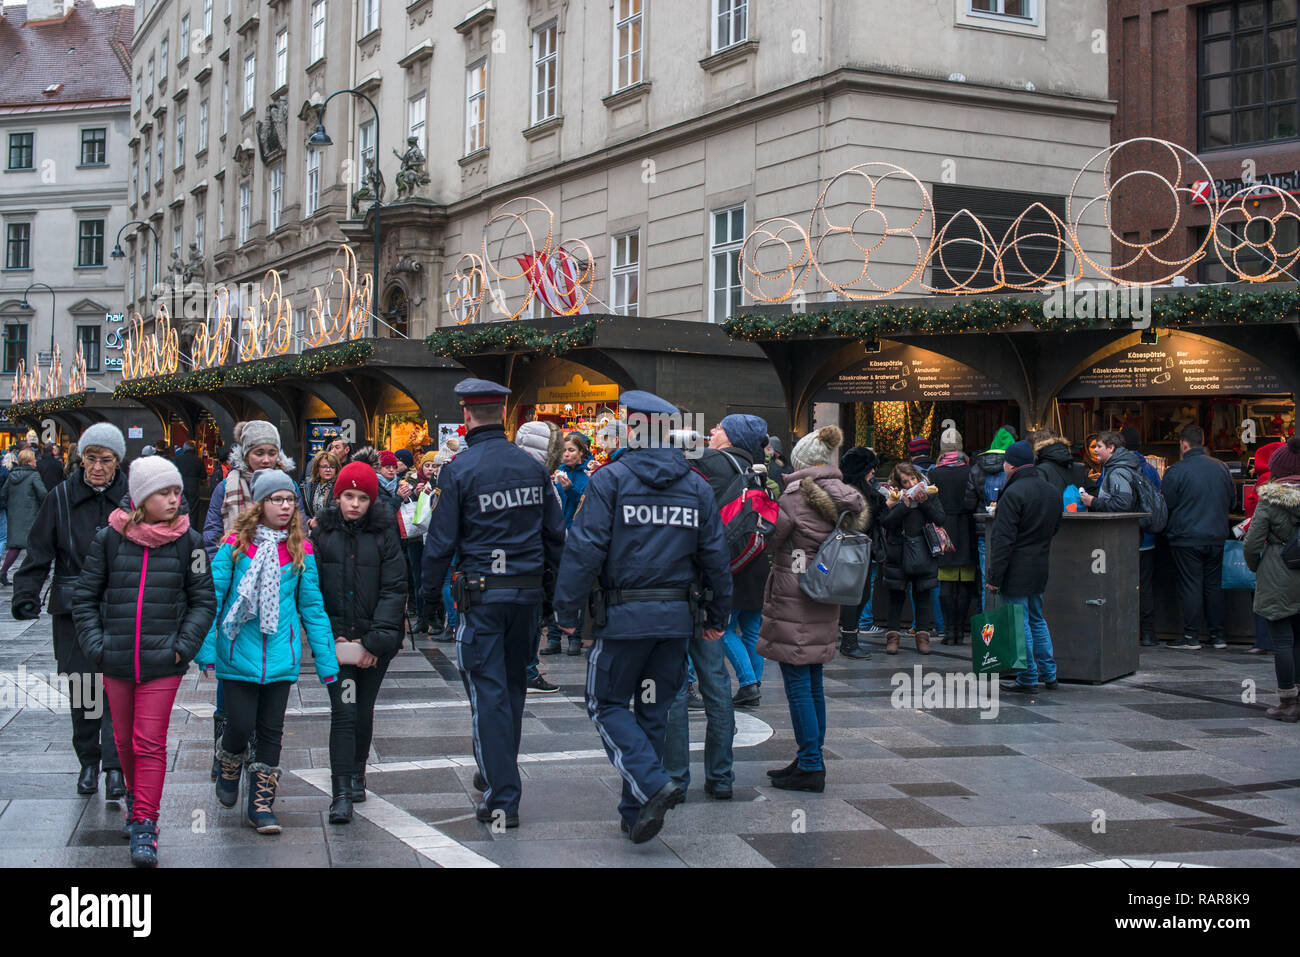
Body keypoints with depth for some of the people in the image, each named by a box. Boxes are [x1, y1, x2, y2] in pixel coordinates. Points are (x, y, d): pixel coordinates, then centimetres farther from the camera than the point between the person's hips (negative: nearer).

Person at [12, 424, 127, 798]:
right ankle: (89, 762, 22)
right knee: (81, 687, 6)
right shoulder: (61, 497, 1)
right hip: (72, 608, 1)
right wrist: (26, 595, -9)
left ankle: (115, 767, -5)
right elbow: (38, 552, 2)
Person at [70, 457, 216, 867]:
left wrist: (183, 646, -6)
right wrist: (95, 644, -2)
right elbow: (85, 597, 7)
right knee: (124, 740, 16)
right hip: (116, 661, 2)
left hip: (162, 663, -2)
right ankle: (135, 799, 39)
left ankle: (144, 826, 1)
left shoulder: (188, 541, -2)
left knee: (150, 743, -5)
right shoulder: (109, 538, 0)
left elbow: (203, 601, 4)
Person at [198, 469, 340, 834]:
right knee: (240, 724, -2)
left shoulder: (300, 550, 4)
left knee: (272, 729, 6)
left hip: (281, 654, 2)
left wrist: (325, 659, 6)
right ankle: (228, 772, 31)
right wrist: (205, 647, -8)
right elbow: (212, 596, -2)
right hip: (239, 651, -2)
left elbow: (312, 605, 8)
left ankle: (262, 803, 17)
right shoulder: (235, 545, -3)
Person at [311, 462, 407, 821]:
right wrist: (329, 636, -8)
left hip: (376, 639, 1)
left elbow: (394, 589, -4)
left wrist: (375, 640, -11)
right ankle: (341, 794, -11)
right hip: (334, 637, -1)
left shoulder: (384, 533, -1)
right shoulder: (322, 532, 2)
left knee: (363, 710, 12)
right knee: (343, 709, -10)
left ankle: (357, 774, 32)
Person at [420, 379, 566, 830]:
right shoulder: (533, 466, 5)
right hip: (528, 591, 5)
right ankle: (497, 775, 34)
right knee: (513, 686, 18)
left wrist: (428, 590, 4)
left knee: (488, 693, -2)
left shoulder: (458, 470, -10)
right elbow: (555, 532, 8)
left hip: (482, 593, -5)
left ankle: (502, 801, -4)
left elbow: (441, 540, -9)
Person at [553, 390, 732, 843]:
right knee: (653, 711, 14)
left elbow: (585, 549, -12)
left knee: (607, 704, 9)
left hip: (625, 615, -5)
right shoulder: (697, 486, 7)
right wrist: (718, 616, 18)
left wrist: (567, 609, -5)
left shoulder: (610, 479, -7)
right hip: (678, 617, 5)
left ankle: (653, 784, -10)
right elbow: (716, 555, 9)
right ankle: (636, 814, 19)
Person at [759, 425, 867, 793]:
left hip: (793, 600, -8)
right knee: (813, 683, 15)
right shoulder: (848, 499, 6)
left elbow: (771, 540, -7)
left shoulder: (796, 496, -15)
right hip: (825, 602, 8)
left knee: (798, 685, -3)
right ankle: (812, 760, 22)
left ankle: (810, 767, -1)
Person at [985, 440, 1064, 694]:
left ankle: (1028, 679, 4)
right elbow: (1054, 528, 19)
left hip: (1016, 570, -8)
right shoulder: (1052, 491, 9)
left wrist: (994, 576, -17)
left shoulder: (1013, 494, -18)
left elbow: (1003, 539, -19)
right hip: (1040, 567, 8)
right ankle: (1049, 674, 22)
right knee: (1036, 620, 19)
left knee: (1019, 623, -1)